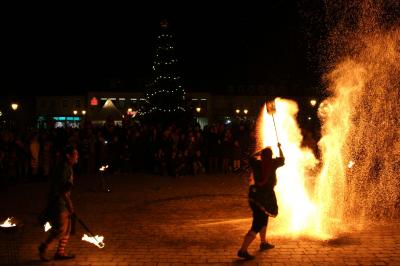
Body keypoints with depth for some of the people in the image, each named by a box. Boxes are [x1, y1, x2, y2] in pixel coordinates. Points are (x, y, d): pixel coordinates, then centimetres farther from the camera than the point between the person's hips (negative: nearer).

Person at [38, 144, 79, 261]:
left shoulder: (68, 167, 12)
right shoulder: (63, 168, -19)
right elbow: (63, 189, -22)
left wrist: (69, 204, 22)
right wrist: (70, 205, -20)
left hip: (64, 201, 10)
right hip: (59, 202, -10)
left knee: (67, 228, 12)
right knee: (61, 228, -7)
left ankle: (60, 252, 20)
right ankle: (44, 247, 12)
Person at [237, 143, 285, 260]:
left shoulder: (257, 164, -2)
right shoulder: (272, 164, -11)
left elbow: (252, 157, 22)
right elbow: (282, 159, 10)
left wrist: (261, 151, 28)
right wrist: (279, 147, 24)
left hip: (255, 194, 7)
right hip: (265, 196, -7)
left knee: (263, 219, 28)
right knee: (257, 225, -6)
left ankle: (263, 243, 43)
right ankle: (243, 250, -13)